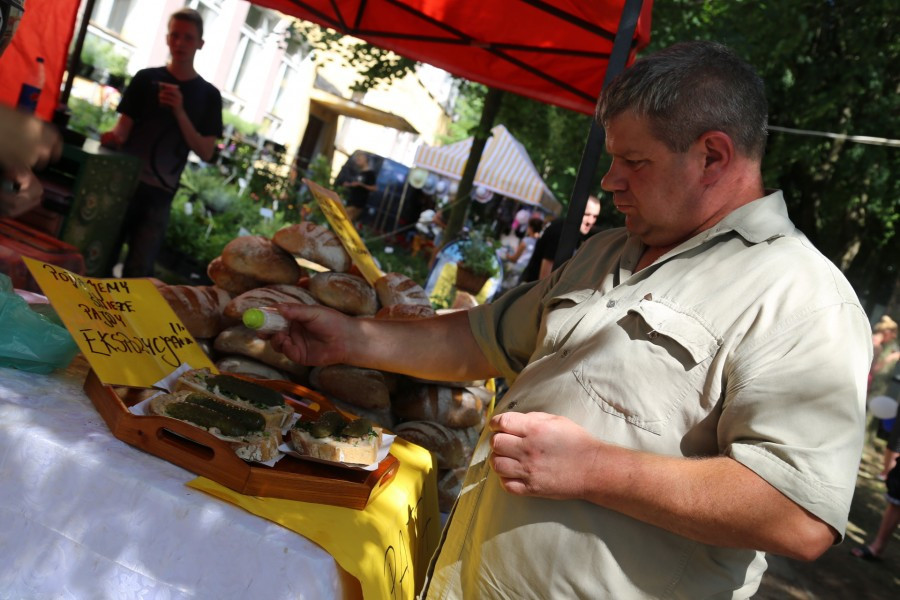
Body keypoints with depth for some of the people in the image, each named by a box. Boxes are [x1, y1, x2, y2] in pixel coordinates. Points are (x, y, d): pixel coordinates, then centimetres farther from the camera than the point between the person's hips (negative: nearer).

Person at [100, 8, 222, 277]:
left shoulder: (208, 95, 5)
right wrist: (114, 136, -21)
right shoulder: (145, 78, 6)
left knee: (138, 270, -5)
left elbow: (206, 152, -3)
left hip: (159, 194, -1)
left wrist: (179, 112, -15)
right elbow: (124, 127, 3)